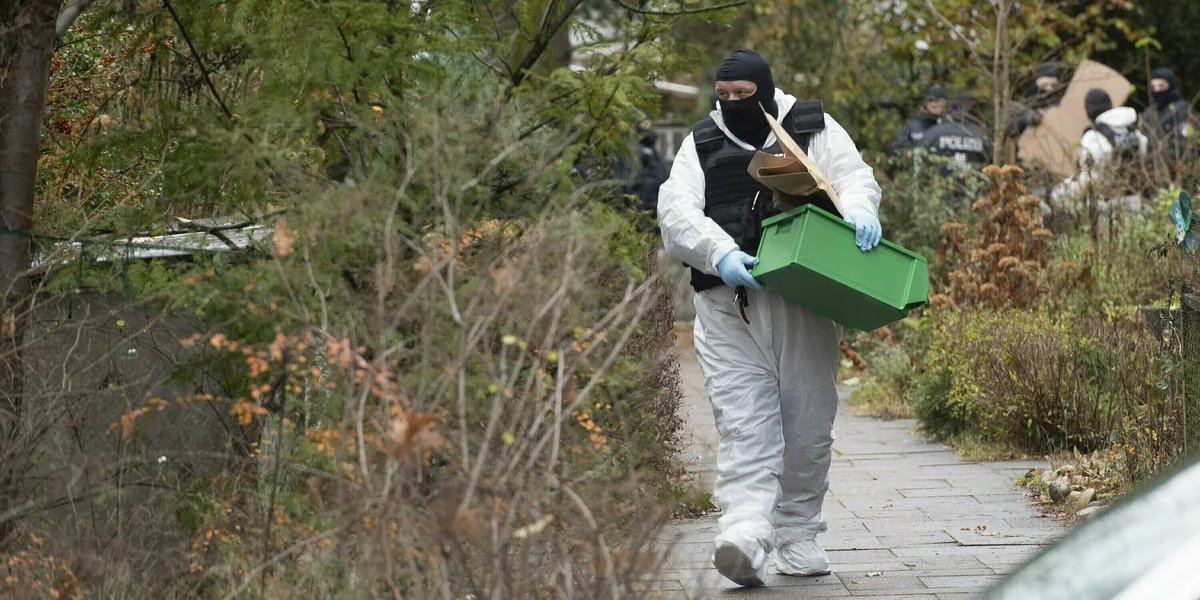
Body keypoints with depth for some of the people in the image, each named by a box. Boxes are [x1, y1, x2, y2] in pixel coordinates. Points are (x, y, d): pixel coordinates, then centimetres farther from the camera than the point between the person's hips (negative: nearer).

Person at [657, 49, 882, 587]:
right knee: (743, 421, -12)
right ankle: (744, 534, -24)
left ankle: (797, 535, 18)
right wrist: (721, 255, -20)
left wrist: (858, 211, -22)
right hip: (727, 306, 0)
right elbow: (676, 211, -1)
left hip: (803, 301, 0)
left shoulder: (813, 129, 10)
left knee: (807, 422, 4)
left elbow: (855, 177, 3)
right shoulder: (701, 144, 11)